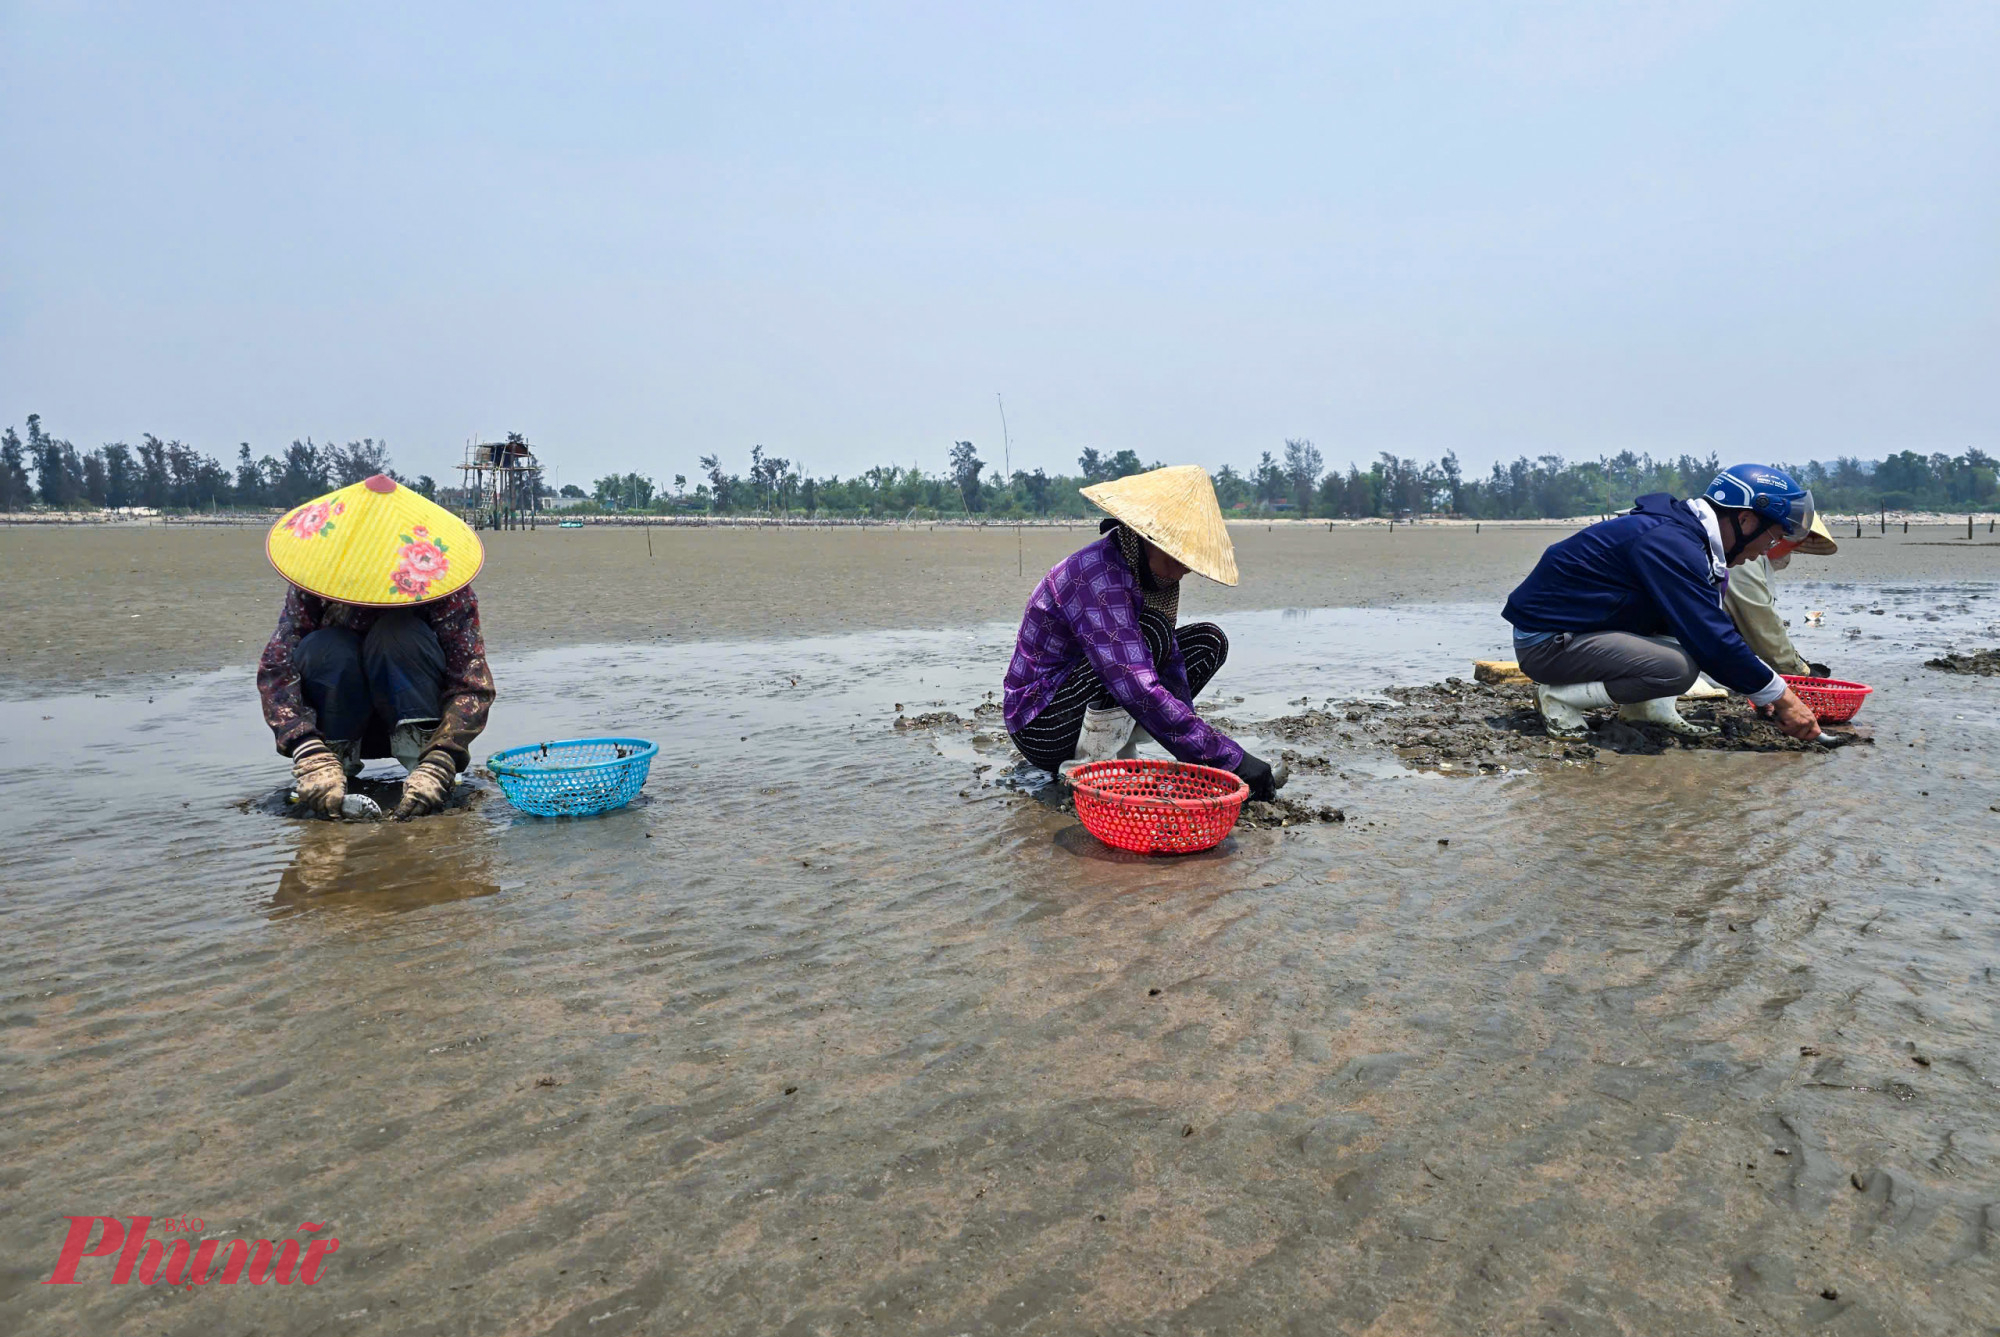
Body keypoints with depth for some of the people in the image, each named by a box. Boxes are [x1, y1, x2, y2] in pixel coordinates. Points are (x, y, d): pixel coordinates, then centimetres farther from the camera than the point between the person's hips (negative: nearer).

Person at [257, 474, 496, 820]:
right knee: (326, 648, -29)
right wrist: (310, 756, -41)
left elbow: (472, 684, -28)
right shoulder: (312, 586, -17)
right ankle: (335, 756, -19)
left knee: (399, 634, -29)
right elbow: (276, 670, -24)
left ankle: (421, 750, -28)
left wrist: (439, 764, -44)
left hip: (410, 717, -1)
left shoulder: (447, 591, -22)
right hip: (338, 724, 1)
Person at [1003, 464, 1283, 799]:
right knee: (1151, 631, -28)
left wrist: (1197, 753, -9)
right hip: (1042, 727, -9)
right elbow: (1139, 690, -37)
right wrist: (1230, 758, -34)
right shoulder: (1098, 576, -28)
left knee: (1209, 641, 5)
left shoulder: (1148, 571, 0)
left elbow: (1168, 664, 2)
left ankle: (1117, 751, 1)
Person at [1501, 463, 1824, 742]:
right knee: (1679, 668, -27)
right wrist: (1781, 697, -13)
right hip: (1545, 641, -10)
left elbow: (1716, 627, 20)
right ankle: (1559, 697, -11)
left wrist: (1776, 691, 17)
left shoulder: (1686, 531, 10)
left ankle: (1646, 707, 5)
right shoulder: (1670, 543, -22)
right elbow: (1714, 641, -23)